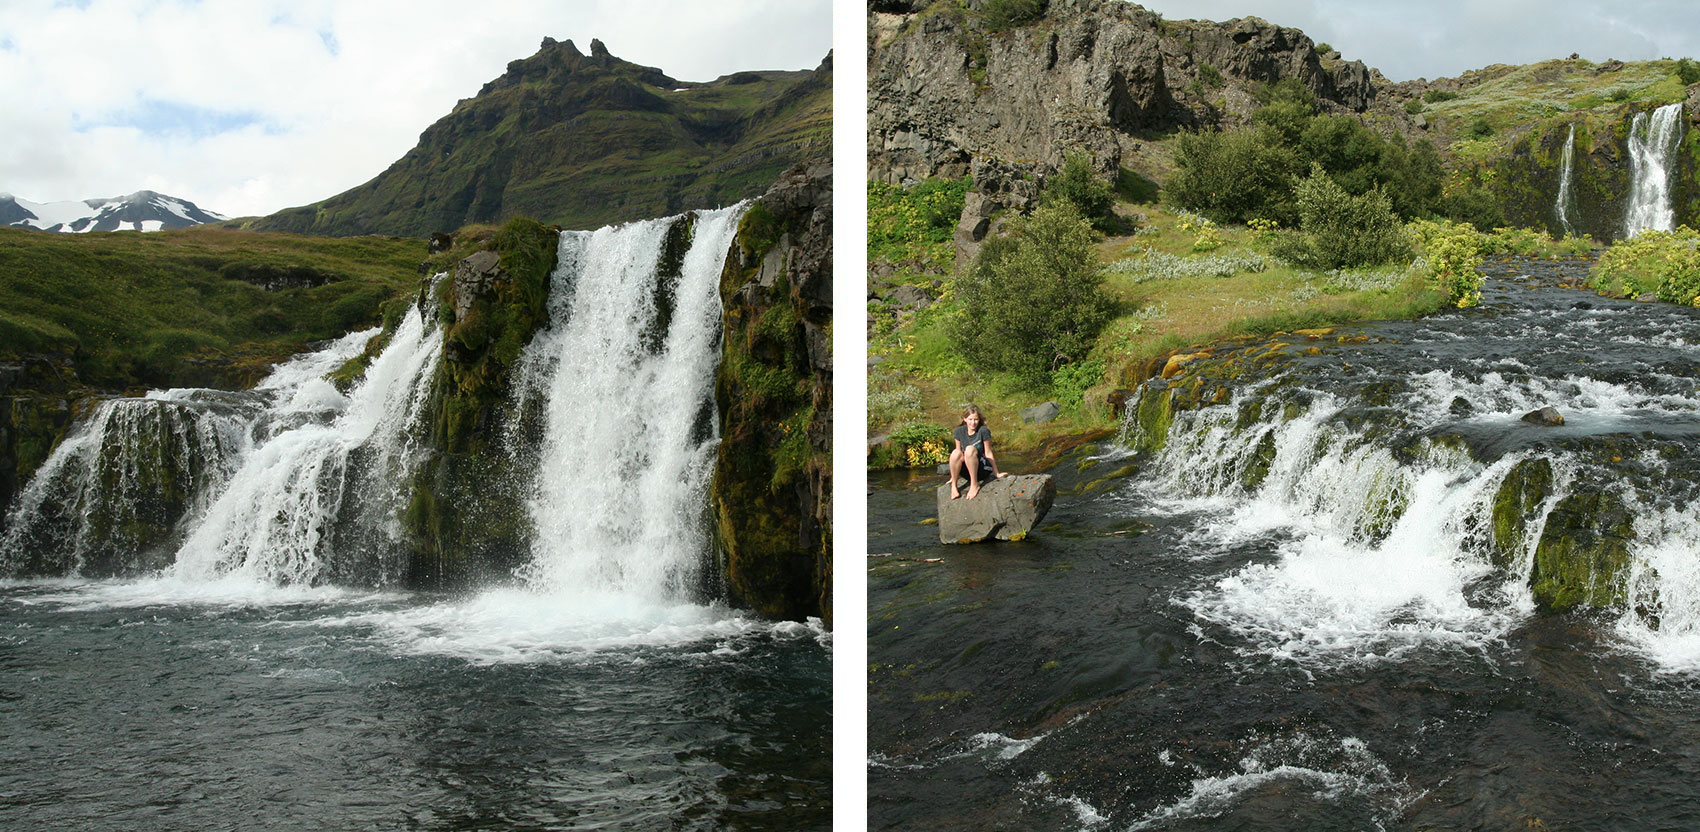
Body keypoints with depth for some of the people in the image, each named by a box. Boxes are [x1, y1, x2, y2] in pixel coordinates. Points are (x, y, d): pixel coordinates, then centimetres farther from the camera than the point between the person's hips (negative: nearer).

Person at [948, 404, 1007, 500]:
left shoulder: (983, 431, -10)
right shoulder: (960, 431, 1)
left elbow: (988, 453, -5)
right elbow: (958, 453, 7)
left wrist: (996, 473, -2)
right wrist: (953, 477, 8)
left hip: (983, 469, -3)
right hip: (967, 471, 3)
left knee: (970, 449, -32)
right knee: (956, 452, -27)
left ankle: (974, 485, -26)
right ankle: (954, 486, -17)